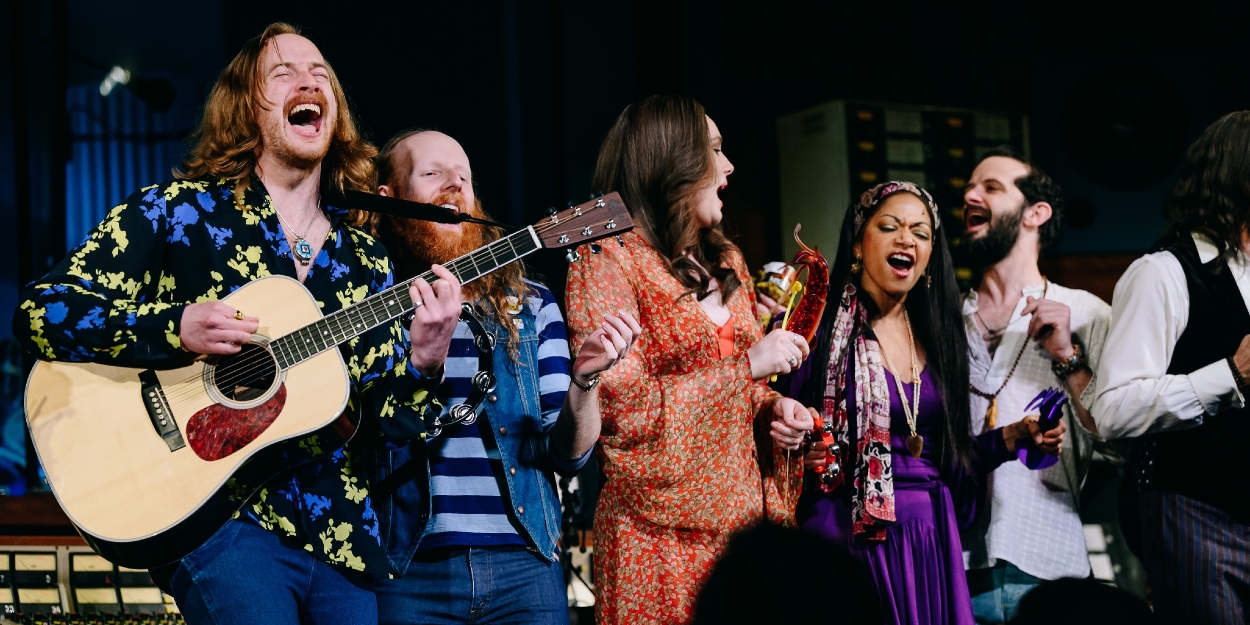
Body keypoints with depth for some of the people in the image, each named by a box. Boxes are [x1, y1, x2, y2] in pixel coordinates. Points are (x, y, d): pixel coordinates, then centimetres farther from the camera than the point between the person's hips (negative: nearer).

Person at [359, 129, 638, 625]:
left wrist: (584, 381, -14)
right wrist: (423, 357, -22)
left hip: (524, 567, 2)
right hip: (408, 570, -2)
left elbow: (566, 455, 5)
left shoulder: (531, 306, 9)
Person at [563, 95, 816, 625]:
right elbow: (619, 407, -16)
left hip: (743, 517, 7)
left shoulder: (725, 261, 17)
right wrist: (746, 367, -14)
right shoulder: (608, 258, -7)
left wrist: (771, 406, 3)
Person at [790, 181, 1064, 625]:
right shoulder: (817, 324, -4)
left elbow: (949, 455, 14)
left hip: (932, 540, 5)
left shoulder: (937, 335, 11)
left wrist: (1013, 438, 2)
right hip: (846, 537, -5)